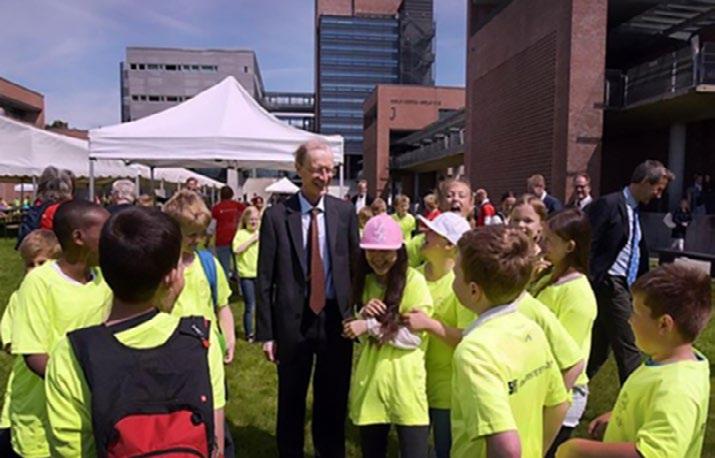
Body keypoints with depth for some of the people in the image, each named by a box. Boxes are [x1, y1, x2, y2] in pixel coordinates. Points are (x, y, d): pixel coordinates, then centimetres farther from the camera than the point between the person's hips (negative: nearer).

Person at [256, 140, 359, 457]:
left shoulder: (345, 212, 0)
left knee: (334, 401, 16)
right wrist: (266, 332, -5)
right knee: (291, 401, 17)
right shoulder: (276, 216, -6)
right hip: (293, 320, -1)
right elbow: (264, 279, -4)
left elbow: (357, 264, 3)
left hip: (336, 318, 1)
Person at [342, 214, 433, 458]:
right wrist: (363, 315, -11)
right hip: (369, 380, 6)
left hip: (405, 383, -5)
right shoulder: (366, 280, 8)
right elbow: (358, 330, 10)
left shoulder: (414, 280, -11)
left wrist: (371, 326, -18)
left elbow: (415, 337, -14)